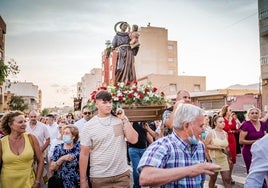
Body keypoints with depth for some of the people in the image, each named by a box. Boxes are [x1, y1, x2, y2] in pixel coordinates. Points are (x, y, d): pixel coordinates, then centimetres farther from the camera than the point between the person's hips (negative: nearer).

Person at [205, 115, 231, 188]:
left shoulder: (225, 133, 4)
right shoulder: (211, 133, -12)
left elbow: (227, 147, 15)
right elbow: (205, 145, -16)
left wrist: (228, 157, 14)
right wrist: (218, 147, -19)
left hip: (224, 159, 4)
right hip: (214, 159, -4)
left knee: (227, 179, 3)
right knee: (213, 179, 10)